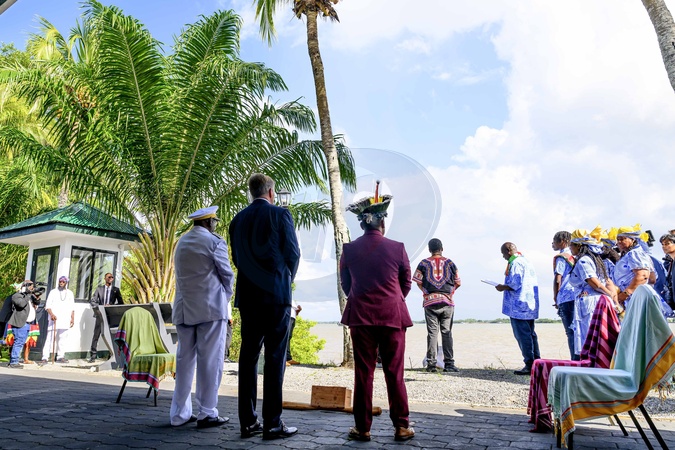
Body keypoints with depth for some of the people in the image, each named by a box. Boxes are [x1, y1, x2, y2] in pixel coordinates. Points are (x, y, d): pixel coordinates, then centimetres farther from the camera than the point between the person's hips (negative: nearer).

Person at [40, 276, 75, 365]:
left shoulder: (70, 293, 14)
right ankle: (45, 358, -7)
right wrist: (51, 314, -18)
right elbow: (48, 305, -2)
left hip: (65, 320, 3)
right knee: (49, 338, -8)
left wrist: (72, 318, 9)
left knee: (62, 339, 6)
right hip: (54, 320, -3)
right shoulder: (53, 292, 5)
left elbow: (72, 308, 17)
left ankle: (60, 357, 12)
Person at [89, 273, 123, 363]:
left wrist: (111, 306, -9)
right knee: (96, 334, -1)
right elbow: (93, 301, 7)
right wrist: (97, 309, -9)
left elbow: (121, 303, 6)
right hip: (100, 314, 0)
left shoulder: (116, 290, 9)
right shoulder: (99, 289, 10)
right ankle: (93, 355, 4)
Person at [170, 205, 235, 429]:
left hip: (184, 308, 7)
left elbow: (181, 275, 17)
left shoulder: (181, 242, 14)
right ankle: (207, 413, 4)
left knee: (184, 359, 10)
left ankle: (180, 413, 15)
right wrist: (225, 297, 13)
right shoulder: (214, 242, -6)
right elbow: (227, 274, -3)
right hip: (210, 307, -6)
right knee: (210, 361, -1)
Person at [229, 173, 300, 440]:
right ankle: (272, 423, 2)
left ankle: (248, 422, 13)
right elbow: (293, 253, -3)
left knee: (248, 356, 8)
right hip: (275, 293, -5)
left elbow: (236, 258, 13)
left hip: (247, 295, 5)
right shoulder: (280, 214, -4)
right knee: (275, 358, -1)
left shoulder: (238, 219, 10)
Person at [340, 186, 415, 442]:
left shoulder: (349, 250, -3)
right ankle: (402, 426, 16)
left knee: (363, 373, 8)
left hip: (360, 317, 1)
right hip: (393, 316, -1)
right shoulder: (397, 249, -6)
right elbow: (406, 284, 6)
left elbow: (345, 284, 8)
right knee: (395, 374, 8)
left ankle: (362, 428, 15)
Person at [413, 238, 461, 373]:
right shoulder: (449, 262, 6)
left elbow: (418, 281, -3)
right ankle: (449, 363, 3)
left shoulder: (424, 263, 3)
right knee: (447, 332, 4)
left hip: (430, 301, 0)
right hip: (447, 302, 0)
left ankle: (431, 364, 3)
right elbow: (458, 282, 7)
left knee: (432, 332, 3)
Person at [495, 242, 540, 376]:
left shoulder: (516, 263, -13)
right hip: (530, 305, 10)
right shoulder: (526, 262, 18)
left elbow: (515, 284, -20)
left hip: (519, 306, -10)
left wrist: (502, 287, -5)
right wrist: (505, 286, 20)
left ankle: (529, 365, -4)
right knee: (531, 334, 14)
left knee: (523, 336, -6)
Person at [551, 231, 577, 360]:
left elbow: (557, 280, -10)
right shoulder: (574, 257, 16)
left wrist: (555, 298, 1)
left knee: (571, 332, -4)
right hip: (576, 297, 7)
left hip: (566, 299, -7)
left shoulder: (561, 257, -5)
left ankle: (575, 360, -4)